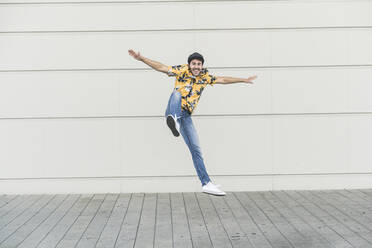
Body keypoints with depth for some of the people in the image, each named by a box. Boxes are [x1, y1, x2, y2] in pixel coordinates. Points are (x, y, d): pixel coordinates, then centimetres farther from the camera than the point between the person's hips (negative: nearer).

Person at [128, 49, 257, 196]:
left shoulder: (205, 76, 13)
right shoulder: (182, 70, 1)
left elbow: (223, 80, 24)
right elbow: (161, 67, -5)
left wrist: (244, 80, 29)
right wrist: (141, 58, -15)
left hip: (186, 116, 4)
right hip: (174, 112, -4)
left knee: (196, 149, -2)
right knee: (177, 94, -36)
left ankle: (206, 184, 1)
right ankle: (173, 120, -69)